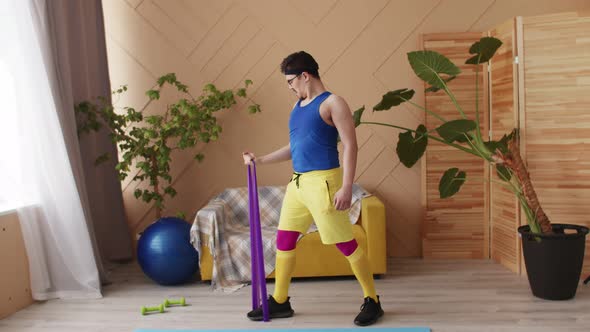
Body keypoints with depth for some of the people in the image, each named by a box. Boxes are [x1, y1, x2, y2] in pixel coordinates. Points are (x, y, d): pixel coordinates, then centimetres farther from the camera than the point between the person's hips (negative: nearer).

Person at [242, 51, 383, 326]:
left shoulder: (332, 103, -7)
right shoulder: (298, 106, 17)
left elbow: (350, 145, -13)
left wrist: (346, 187, -20)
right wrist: (260, 160, 18)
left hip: (323, 181, -8)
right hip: (297, 182, 8)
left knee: (346, 243, -2)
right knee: (284, 240, 11)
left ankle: (372, 302, 14)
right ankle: (279, 301, 25)